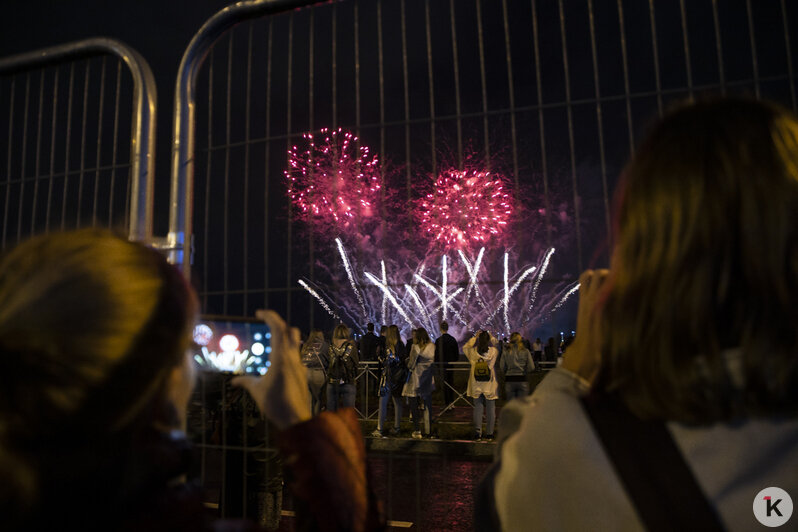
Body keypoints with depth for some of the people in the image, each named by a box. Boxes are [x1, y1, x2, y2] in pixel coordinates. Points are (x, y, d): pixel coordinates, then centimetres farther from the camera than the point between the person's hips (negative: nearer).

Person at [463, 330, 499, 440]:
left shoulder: (473, 351, -9)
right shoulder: (494, 351, -10)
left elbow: (465, 347, 13)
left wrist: (474, 337, 11)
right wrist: (491, 337, 15)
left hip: (476, 384, 0)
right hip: (490, 385, 0)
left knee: (478, 408, 7)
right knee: (490, 408, 9)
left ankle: (477, 433, 6)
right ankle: (489, 433, 13)